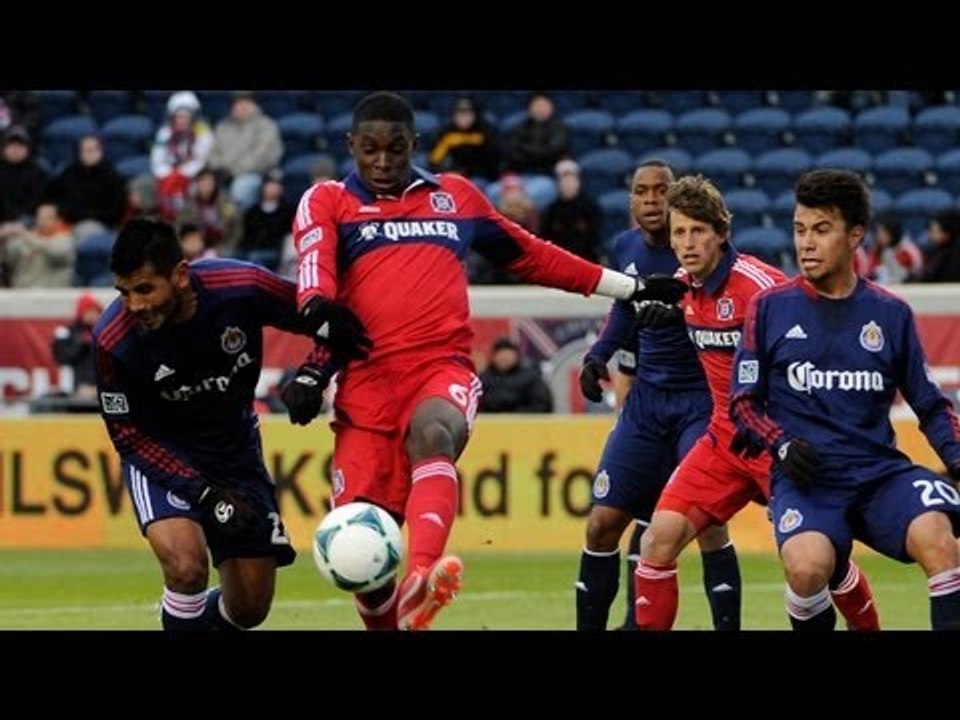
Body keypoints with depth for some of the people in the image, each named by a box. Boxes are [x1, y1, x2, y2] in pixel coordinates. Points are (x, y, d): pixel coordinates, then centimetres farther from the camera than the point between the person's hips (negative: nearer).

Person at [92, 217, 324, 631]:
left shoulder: (243, 288, -25)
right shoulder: (113, 341, -26)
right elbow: (128, 435, -16)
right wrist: (204, 493, -24)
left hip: (236, 450, 3)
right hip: (162, 457, -3)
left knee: (250, 608, 6)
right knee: (186, 566, -31)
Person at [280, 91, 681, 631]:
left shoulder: (456, 196, 23)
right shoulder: (328, 202, 14)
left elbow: (532, 257, 32)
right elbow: (315, 262, -7)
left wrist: (631, 287, 35)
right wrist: (321, 310, -31)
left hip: (444, 368, 0)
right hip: (368, 379, 0)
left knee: (432, 434, -37)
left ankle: (420, 582, -59)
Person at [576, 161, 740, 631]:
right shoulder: (626, 248, 2)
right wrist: (598, 355, 7)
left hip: (701, 400, -6)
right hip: (646, 399, 6)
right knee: (603, 524, 3)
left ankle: (728, 626, -8)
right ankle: (588, 626, 16)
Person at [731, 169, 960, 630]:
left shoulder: (891, 314, 9)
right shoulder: (770, 308, 5)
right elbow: (744, 402, 8)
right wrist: (782, 445, -11)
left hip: (881, 471, 1)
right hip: (805, 478, -1)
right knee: (807, 565, -32)